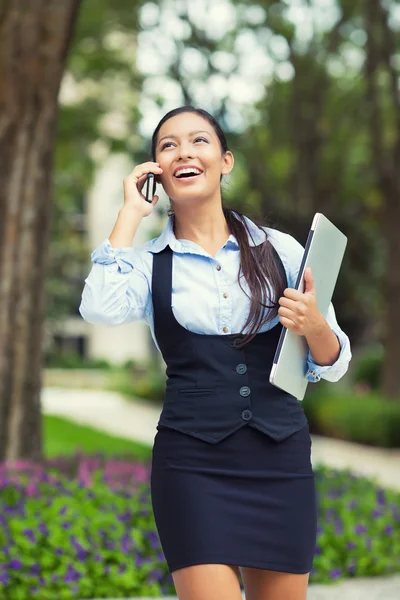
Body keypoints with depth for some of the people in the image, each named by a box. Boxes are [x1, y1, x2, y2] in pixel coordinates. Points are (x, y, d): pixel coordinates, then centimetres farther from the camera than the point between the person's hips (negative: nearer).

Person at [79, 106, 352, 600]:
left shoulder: (280, 249, 7)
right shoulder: (149, 262, 4)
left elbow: (332, 365, 9)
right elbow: (101, 309, -19)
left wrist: (314, 326, -14)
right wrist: (130, 212, -7)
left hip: (280, 454, 2)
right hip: (192, 462, -2)